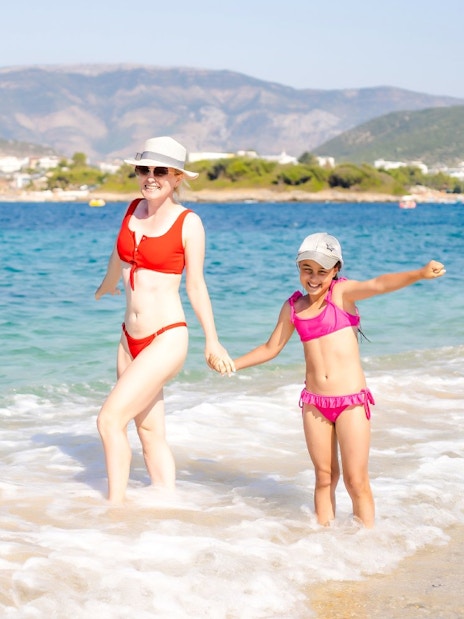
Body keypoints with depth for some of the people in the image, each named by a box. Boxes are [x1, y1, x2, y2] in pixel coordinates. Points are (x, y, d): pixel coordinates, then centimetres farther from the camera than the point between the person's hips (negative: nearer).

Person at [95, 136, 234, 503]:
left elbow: (196, 286, -4)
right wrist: (107, 287, 42)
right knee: (151, 431, 11)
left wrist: (212, 342, 0)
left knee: (110, 420, -12)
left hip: (166, 339, -7)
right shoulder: (134, 209, 6)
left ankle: (116, 507, -2)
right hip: (131, 338, 7)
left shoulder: (189, 223, -11)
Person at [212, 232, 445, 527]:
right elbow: (271, 348, 22)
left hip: (352, 400, -4)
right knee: (325, 477, 11)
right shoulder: (293, 307, 9)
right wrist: (233, 364, 21)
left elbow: (379, 284, -22)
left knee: (356, 480, -1)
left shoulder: (342, 292, -4)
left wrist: (420, 274, -39)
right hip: (314, 402, 4)